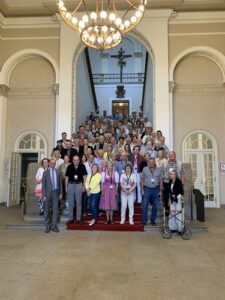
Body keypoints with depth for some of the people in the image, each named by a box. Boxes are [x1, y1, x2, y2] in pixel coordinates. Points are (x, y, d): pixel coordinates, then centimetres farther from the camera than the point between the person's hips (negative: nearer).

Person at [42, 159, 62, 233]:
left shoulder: (57, 172, 6)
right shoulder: (45, 172, -2)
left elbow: (60, 183, 8)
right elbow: (43, 184, -3)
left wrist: (60, 193, 5)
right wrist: (44, 195, -8)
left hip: (56, 192, 2)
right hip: (48, 193, -2)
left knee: (55, 209, 4)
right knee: (47, 210, 7)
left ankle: (54, 226, 13)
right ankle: (47, 226, 18)